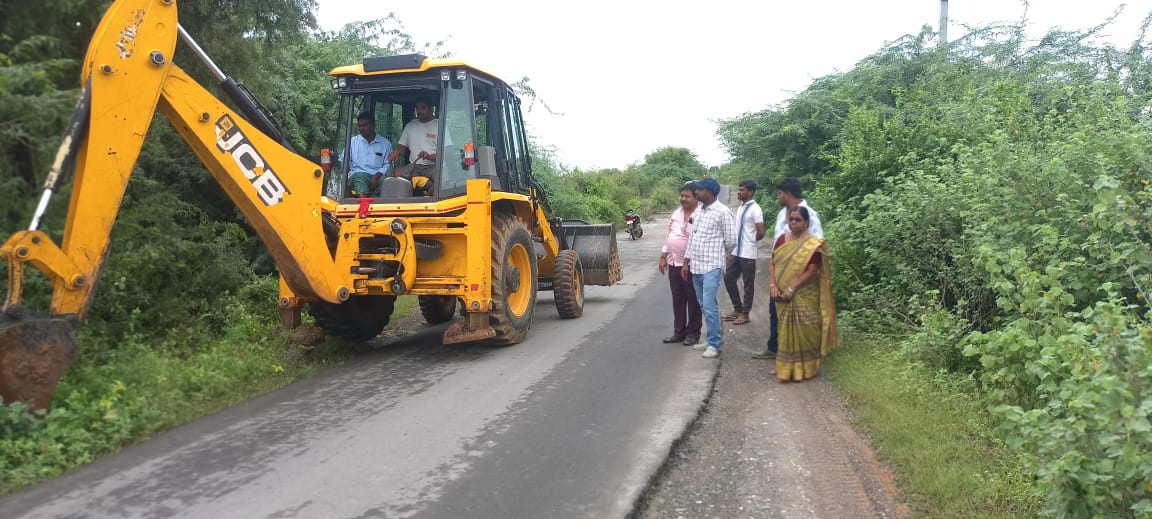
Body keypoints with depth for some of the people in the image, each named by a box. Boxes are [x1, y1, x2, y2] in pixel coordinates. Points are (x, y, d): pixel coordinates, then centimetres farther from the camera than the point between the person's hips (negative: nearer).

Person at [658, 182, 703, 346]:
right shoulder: (676, 213, 10)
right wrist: (663, 257, 13)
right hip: (673, 263, 7)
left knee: (693, 300, 4)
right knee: (677, 300, 13)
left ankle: (693, 333, 15)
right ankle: (679, 332, 23)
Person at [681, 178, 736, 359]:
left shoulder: (722, 212, -10)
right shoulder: (698, 211, 12)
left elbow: (731, 240, -5)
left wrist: (718, 255, 9)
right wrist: (686, 262, 13)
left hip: (712, 267, -7)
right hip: (696, 267, 7)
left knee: (709, 307, -8)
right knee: (704, 307, 13)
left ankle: (714, 345, 1)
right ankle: (715, 337, 25)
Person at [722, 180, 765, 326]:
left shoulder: (755, 209, -15)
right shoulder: (741, 207, 11)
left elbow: (761, 232, -18)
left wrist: (750, 242, -1)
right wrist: (739, 243, 9)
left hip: (747, 253, -8)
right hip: (735, 251, 8)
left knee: (748, 284, 3)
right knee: (728, 279, 11)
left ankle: (745, 314, 12)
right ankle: (737, 309, 24)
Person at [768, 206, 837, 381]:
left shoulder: (813, 244, -10)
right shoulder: (782, 239, 6)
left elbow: (811, 272, -15)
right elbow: (772, 264, 5)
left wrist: (791, 289, -19)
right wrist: (773, 286, -9)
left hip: (804, 297, -5)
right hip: (783, 296, 5)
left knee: (803, 332, 2)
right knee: (786, 331, 11)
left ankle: (804, 369, 15)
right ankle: (787, 369, 22)